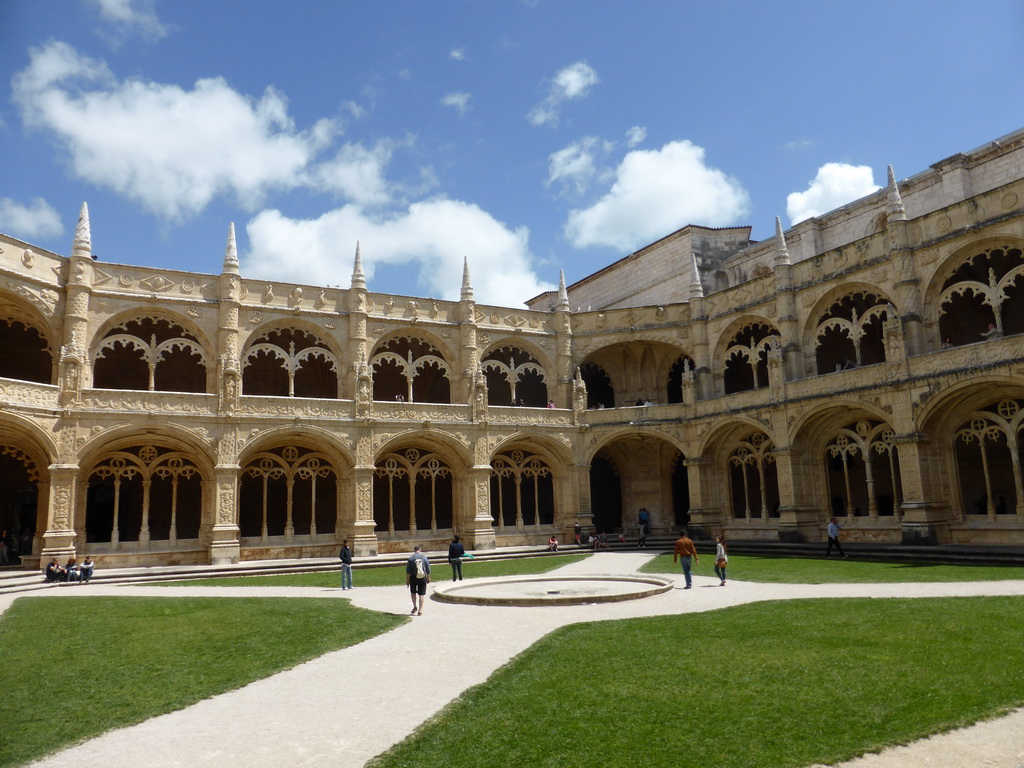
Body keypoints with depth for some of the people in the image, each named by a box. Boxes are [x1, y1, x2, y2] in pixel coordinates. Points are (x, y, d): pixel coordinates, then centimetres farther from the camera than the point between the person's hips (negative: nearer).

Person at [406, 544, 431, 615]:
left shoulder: (411, 558, -7)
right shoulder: (424, 557, -3)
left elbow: (408, 570, -7)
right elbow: (428, 569, 2)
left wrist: (407, 580, 0)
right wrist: (428, 578, 14)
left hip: (413, 578, -1)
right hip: (423, 578, 1)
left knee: (413, 592, 21)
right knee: (421, 594, 6)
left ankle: (415, 606, 11)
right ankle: (420, 611, 5)